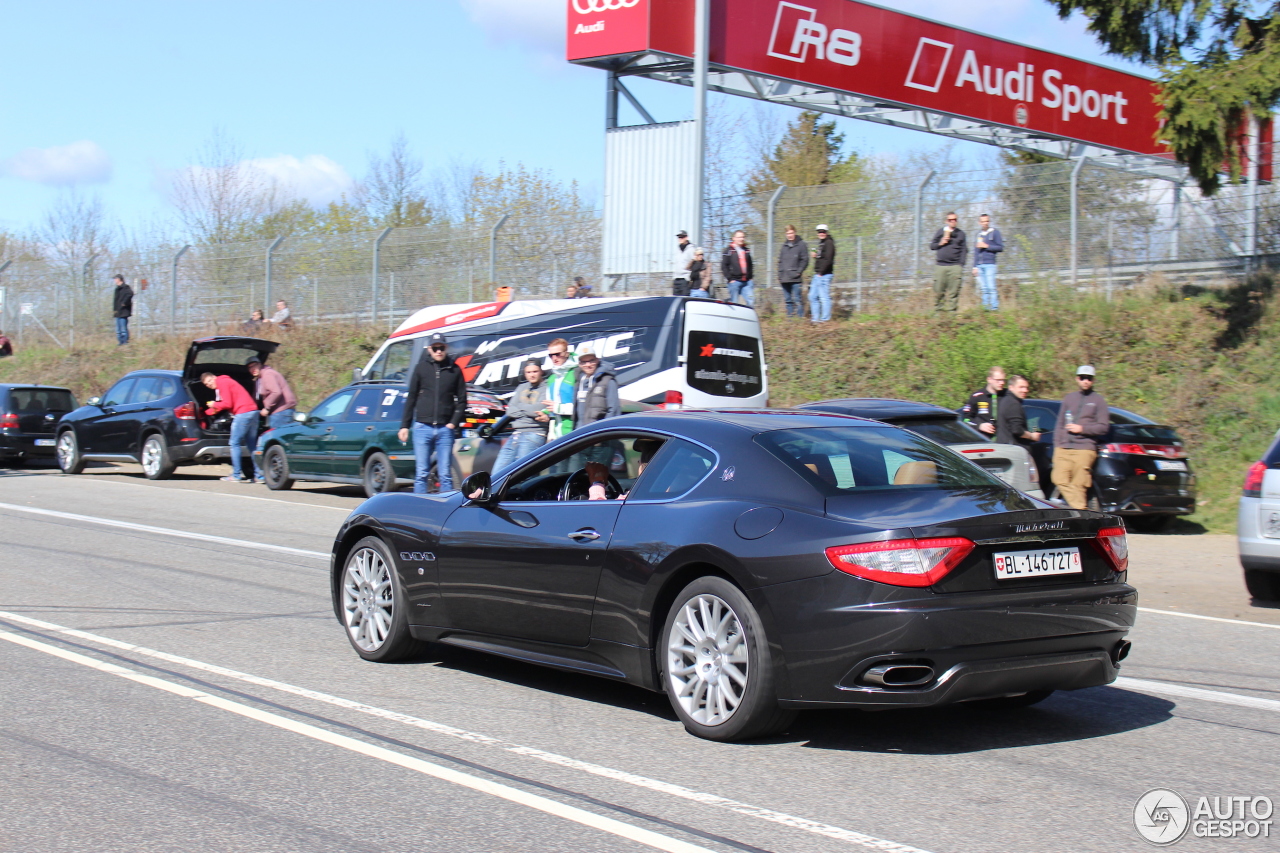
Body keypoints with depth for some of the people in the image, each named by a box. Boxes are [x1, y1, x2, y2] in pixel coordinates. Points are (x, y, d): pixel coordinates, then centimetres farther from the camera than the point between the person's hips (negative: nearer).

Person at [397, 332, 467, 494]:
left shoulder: (454, 370, 6)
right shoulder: (422, 368, 6)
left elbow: (462, 400, 9)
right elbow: (411, 398, 9)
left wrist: (454, 423, -3)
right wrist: (404, 425, 6)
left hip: (445, 429, 0)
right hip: (422, 428, 0)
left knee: (445, 475, 0)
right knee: (421, 473, 1)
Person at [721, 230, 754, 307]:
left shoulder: (747, 251, 17)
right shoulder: (729, 251, 1)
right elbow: (724, 266, -3)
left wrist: (750, 277, 14)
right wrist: (730, 279, -9)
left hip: (746, 282, 4)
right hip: (735, 281, -4)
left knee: (751, 303, -6)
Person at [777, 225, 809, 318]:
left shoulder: (801, 245, 0)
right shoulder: (784, 245, 15)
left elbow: (805, 260, -2)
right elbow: (780, 261, 19)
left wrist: (799, 272, -10)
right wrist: (779, 274, 10)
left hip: (796, 279, -5)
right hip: (784, 279, 5)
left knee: (797, 300, -10)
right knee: (788, 300, 9)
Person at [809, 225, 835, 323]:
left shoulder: (829, 243, -9)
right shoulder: (821, 243, 19)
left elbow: (828, 259, -18)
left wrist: (821, 273, -17)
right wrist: (815, 256, 5)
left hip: (824, 275, -10)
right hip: (817, 275, 10)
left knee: (824, 297, -8)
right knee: (812, 296, 10)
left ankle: (825, 318, -5)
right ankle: (815, 318, 15)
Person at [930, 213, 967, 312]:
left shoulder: (961, 234, 13)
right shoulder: (940, 231, 12)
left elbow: (963, 250, 13)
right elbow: (931, 245, 15)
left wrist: (961, 264, 2)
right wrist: (940, 243, -4)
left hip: (955, 266, 0)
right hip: (941, 266, 0)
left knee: (953, 290, -6)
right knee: (938, 290, -4)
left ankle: (951, 310, -3)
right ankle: (937, 309, 7)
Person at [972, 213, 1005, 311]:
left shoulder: (995, 232, 3)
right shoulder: (979, 234, 19)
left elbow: (1001, 247, -3)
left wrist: (986, 246, -8)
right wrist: (975, 266, 17)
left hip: (990, 264, -5)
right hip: (979, 266, 5)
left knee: (991, 287, -11)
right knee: (983, 288, 2)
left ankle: (994, 307, -9)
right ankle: (985, 308, 3)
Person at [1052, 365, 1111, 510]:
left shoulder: (1098, 400, 8)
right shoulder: (1069, 398, 20)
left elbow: (1104, 426, 2)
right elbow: (1059, 424, 21)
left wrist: (1082, 429, -7)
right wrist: (1056, 446, 11)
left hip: (1085, 449, -4)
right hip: (1063, 449, 4)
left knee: (1078, 484, -9)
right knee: (1060, 479, -10)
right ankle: (1080, 508, -8)